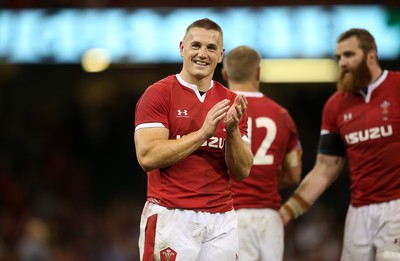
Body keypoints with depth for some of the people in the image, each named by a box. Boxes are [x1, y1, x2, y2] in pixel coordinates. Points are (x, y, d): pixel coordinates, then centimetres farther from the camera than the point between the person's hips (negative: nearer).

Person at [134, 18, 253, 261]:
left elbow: (242, 171, 7)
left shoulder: (232, 102, 11)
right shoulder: (158, 94, -2)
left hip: (221, 220, 4)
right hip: (171, 216, -4)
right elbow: (147, 156, -14)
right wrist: (203, 133, -18)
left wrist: (232, 130, -10)